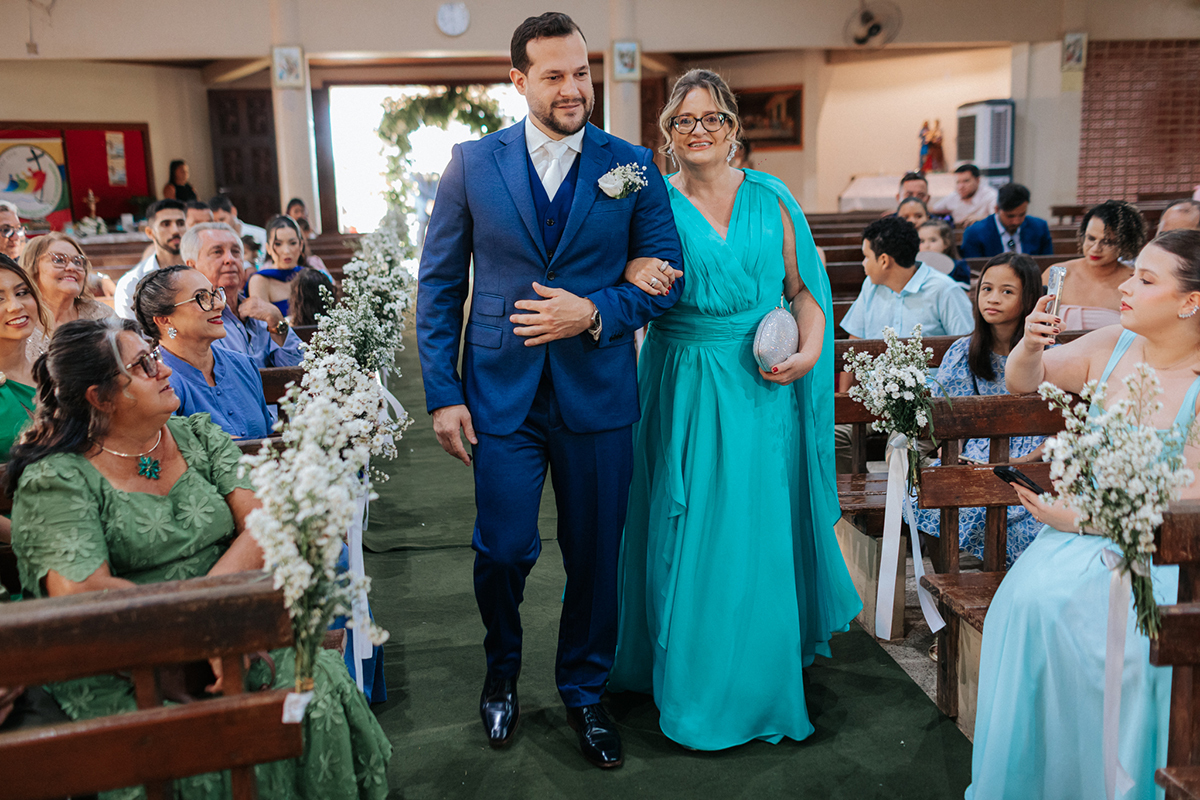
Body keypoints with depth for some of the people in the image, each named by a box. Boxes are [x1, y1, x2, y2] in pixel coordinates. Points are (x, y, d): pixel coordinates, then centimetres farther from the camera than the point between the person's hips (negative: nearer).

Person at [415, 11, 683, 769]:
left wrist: (594, 313, -16)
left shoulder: (633, 165, 1)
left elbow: (666, 277, 2)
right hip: (502, 394, 0)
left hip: (598, 394, 1)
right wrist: (443, 394, -3)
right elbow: (439, 286, 3)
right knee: (503, 550, 3)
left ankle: (585, 691, 34)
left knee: (595, 555, 10)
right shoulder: (473, 163, 1)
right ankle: (503, 669, 36)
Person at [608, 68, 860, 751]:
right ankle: (697, 686, 24)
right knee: (688, 534, 4)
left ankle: (759, 683, 28)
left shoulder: (771, 199, 6)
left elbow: (805, 286, 9)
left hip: (762, 389, 1)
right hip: (683, 390, -1)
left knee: (760, 532, 6)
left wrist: (810, 352, -6)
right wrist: (636, 280, -25)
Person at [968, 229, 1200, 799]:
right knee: (1030, 597, -23)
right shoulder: (1112, 347, 2)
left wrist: (1080, 518, -17)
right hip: (1084, 526, 4)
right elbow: (1022, 383, 15)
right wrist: (1031, 346, -8)